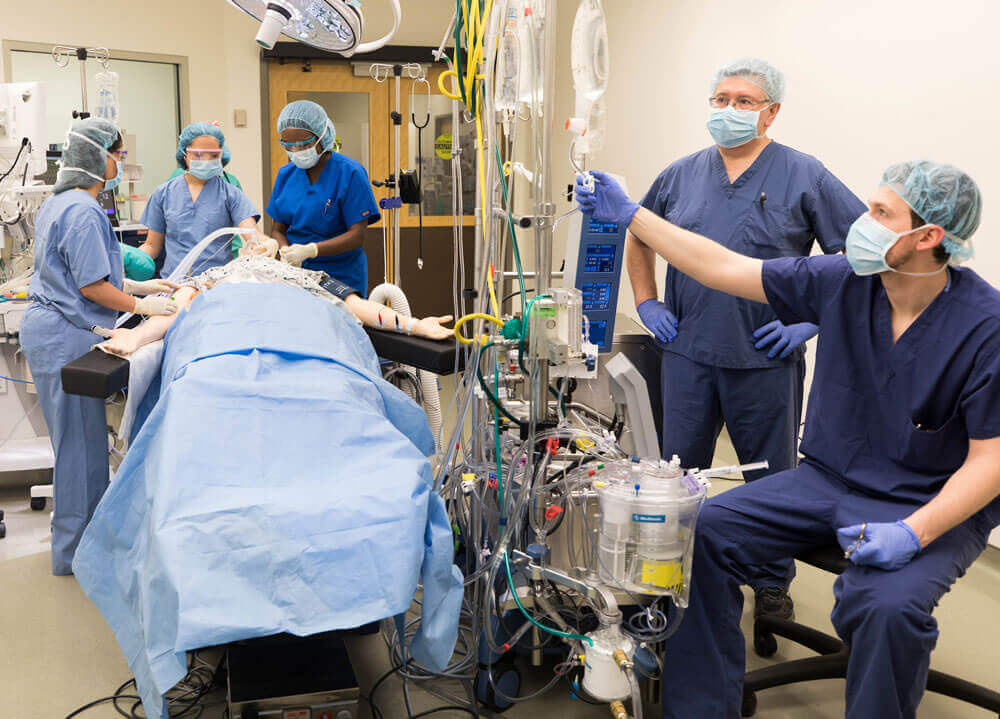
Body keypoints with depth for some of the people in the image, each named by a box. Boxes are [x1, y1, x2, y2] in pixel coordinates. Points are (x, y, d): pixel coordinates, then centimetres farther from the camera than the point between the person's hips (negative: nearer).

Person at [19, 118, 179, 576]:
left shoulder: (58, 203, 16)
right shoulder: (82, 210, -17)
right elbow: (92, 285, -19)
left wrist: (139, 286, 19)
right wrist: (141, 306, -8)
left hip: (47, 329, 11)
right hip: (67, 336, -11)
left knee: (80, 438, 17)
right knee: (80, 441, -2)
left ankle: (85, 532, 28)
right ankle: (75, 551, 8)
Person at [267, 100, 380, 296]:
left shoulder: (350, 173, -9)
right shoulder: (286, 174, 9)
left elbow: (357, 236, -14)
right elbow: (278, 229, 12)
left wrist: (310, 250, -25)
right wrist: (285, 251, -12)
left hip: (342, 275, -4)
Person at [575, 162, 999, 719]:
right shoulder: (842, 282, -4)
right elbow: (723, 269, -1)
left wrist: (914, 533, -28)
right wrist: (629, 214, -2)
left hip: (934, 505, -4)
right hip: (829, 480, 5)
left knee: (888, 604, -35)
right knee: (703, 532, -13)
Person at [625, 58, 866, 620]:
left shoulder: (803, 176, -3)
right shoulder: (682, 174, 8)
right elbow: (640, 236, 22)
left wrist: (814, 319, -10)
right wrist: (646, 303, 12)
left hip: (767, 358, -3)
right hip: (688, 353, 3)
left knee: (772, 478, 10)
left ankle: (772, 582, 28)